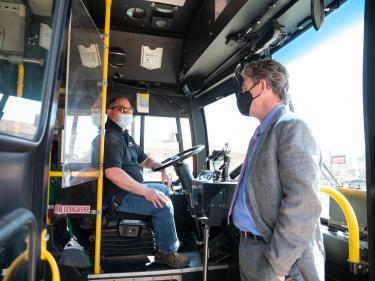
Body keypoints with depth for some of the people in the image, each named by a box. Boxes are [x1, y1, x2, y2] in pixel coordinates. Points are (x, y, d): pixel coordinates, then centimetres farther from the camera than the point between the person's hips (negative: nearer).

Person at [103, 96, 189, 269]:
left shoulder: (125, 136, 16)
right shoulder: (110, 137, -18)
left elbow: (143, 159, 21)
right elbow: (112, 172, -31)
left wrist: (159, 167, -1)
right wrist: (146, 191, -32)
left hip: (130, 189, 11)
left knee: (164, 189, 18)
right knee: (164, 204, -21)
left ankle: (170, 238, 18)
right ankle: (167, 252, -2)